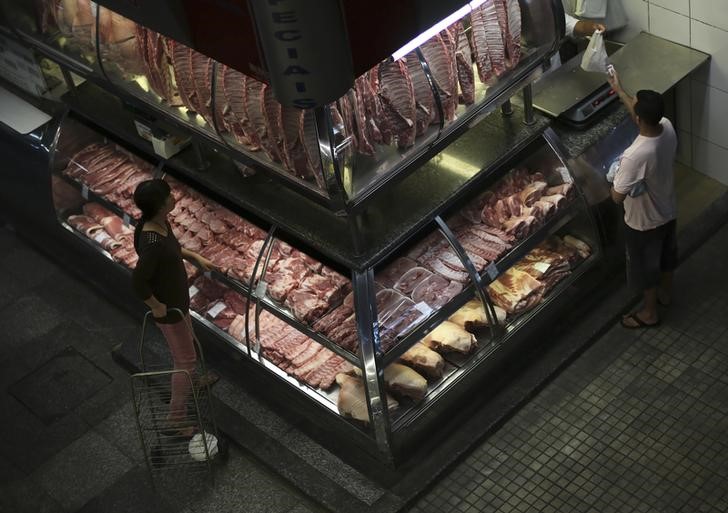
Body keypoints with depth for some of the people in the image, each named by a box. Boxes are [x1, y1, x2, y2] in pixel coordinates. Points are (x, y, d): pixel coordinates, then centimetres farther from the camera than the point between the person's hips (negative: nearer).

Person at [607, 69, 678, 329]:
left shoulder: (635, 156, -43)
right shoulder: (667, 127, -21)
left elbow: (617, 196, -31)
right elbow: (645, 115, 4)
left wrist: (615, 178, -10)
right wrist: (619, 90, 11)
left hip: (644, 223, -7)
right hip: (668, 212, 7)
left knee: (645, 266, 19)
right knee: (666, 255, 31)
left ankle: (649, 313, 42)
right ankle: (665, 293, 58)